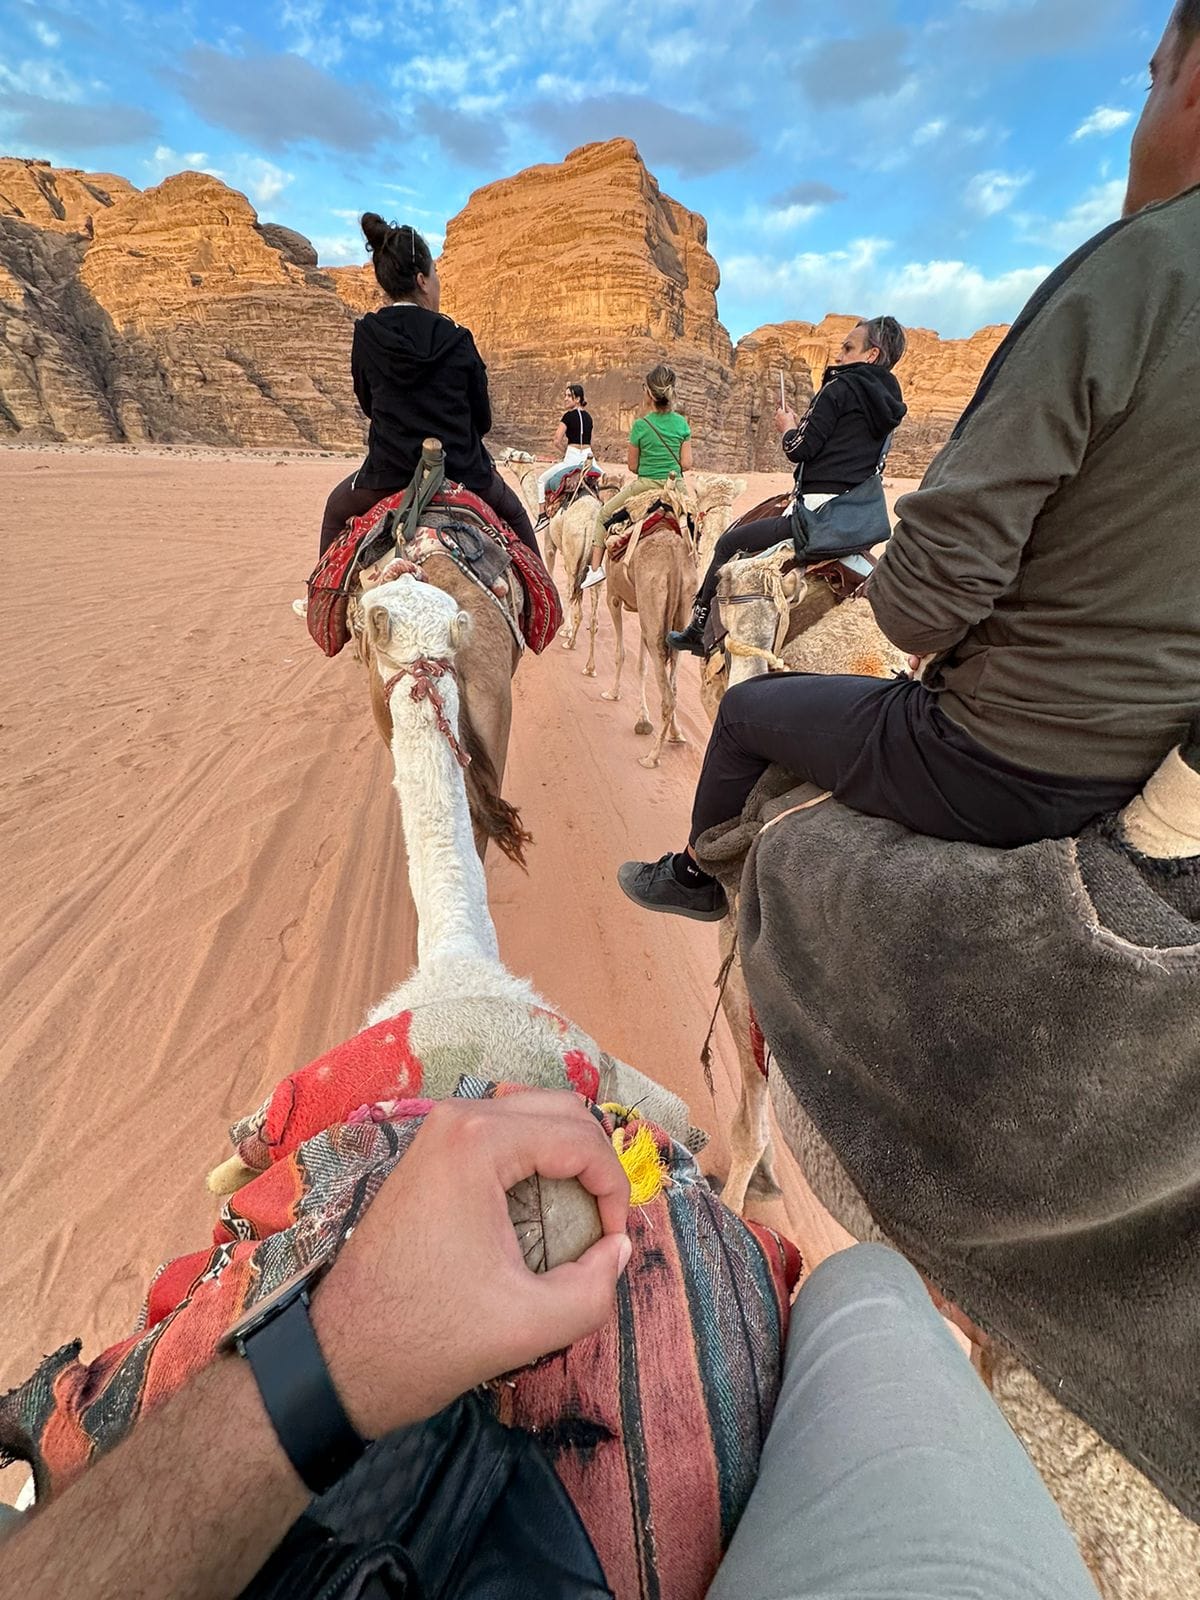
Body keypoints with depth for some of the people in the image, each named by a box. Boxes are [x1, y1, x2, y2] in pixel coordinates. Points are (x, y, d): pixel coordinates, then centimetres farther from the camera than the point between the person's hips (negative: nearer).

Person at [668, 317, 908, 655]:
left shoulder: (842, 388, -6)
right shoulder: (888, 401, 20)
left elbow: (799, 449, -11)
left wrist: (788, 426, 11)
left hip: (818, 509, -9)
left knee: (730, 544, 4)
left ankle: (698, 630, 10)